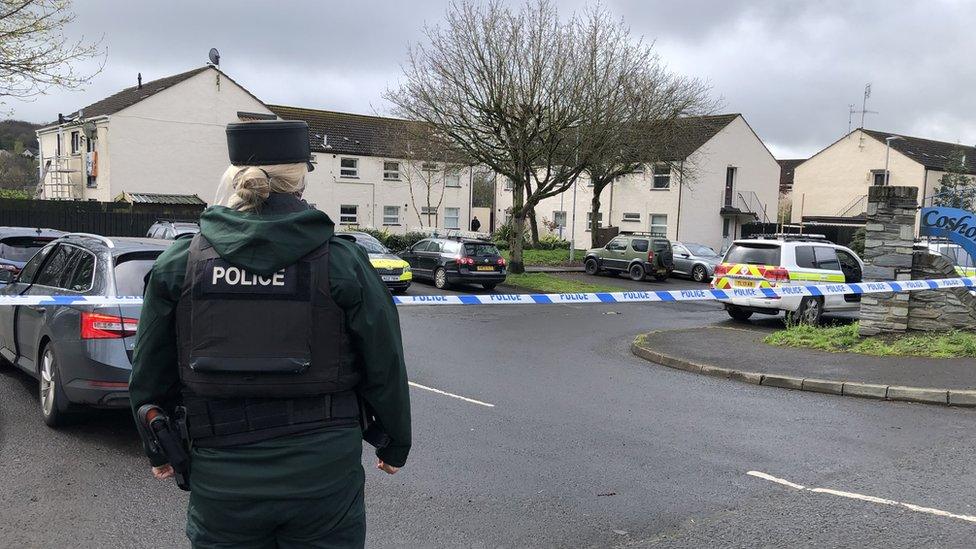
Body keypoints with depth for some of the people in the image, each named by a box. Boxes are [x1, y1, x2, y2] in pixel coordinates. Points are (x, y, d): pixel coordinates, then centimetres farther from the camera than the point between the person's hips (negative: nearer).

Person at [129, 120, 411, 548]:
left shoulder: (177, 264, -4)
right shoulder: (343, 263, -10)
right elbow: (384, 371, -4)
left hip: (220, 477, 2)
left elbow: (151, 373, 5)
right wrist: (394, 446, 13)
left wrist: (158, 450, 21)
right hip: (323, 476, -1)